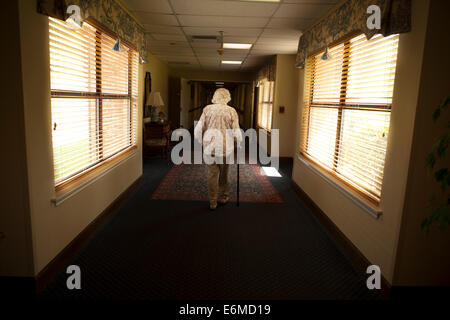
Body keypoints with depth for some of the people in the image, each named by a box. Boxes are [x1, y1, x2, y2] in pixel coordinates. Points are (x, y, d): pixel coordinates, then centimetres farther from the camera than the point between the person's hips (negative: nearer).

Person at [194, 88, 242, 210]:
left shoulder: (207, 109, -1)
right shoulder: (231, 111, -3)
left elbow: (198, 130, -2)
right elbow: (236, 133, -4)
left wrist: (201, 142, 14)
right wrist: (239, 143, 14)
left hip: (210, 147, 0)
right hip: (226, 148, 0)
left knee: (212, 175, 8)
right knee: (224, 174, 17)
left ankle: (213, 202, 15)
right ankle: (223, 197, 33)